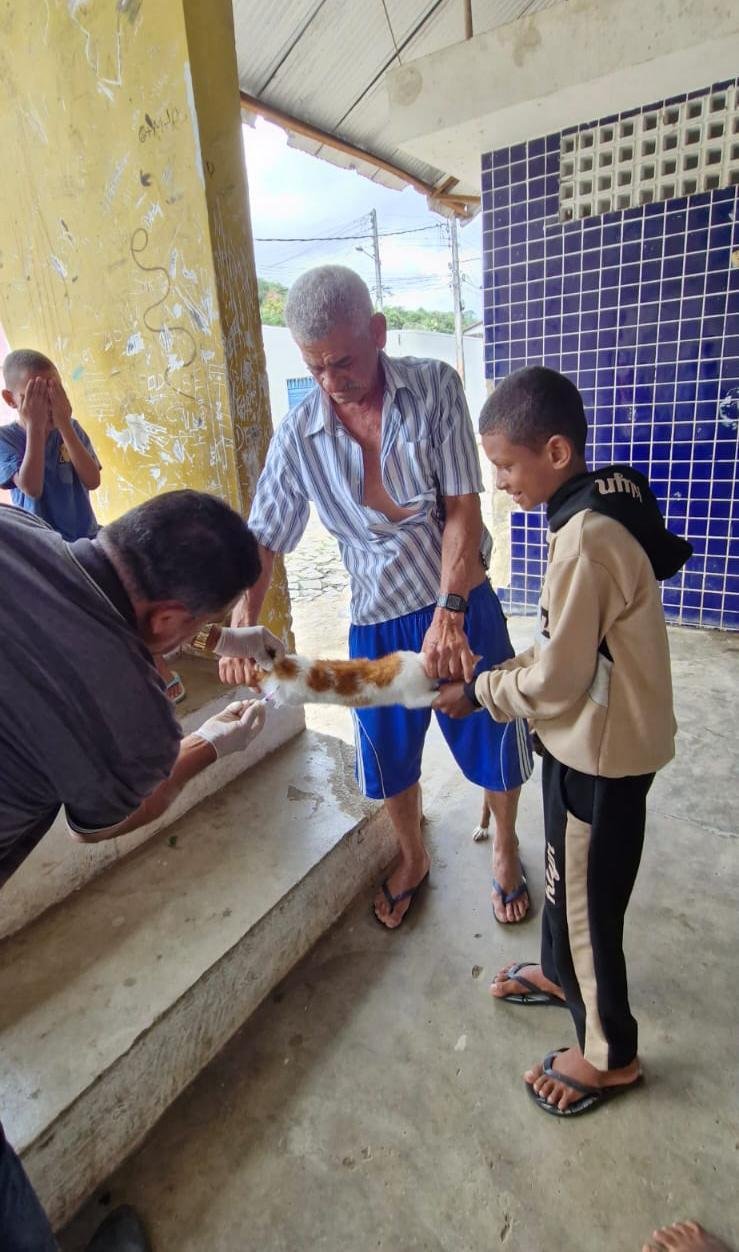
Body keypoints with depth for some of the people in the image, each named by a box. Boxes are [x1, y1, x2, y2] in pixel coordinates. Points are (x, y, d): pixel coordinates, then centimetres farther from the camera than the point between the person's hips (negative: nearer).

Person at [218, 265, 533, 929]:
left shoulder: (435, 387, -9)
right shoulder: (298, 435, -5)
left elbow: (463, 509, -13)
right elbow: (262, 540, -4)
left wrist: (449, 614, -21)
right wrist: (243, 623, -21)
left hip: (461, 605, -1)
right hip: (377, 620, 2)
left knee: (493, 743, 13)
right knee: (391, 758, 15)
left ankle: (504, 848, 45)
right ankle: (413, 858, 46)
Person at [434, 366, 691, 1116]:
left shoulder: (585, 539, -28)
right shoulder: (607, 502, 3)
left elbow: (554, 684, -24)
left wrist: (478, 693, -9)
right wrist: (505, 672, 1)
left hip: (601, 749, -9)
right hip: (591, 736, 9)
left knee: (587, 896, 11)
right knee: (564, 870, 27)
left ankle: (609, 1054, 35)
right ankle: (560, 972, 52)